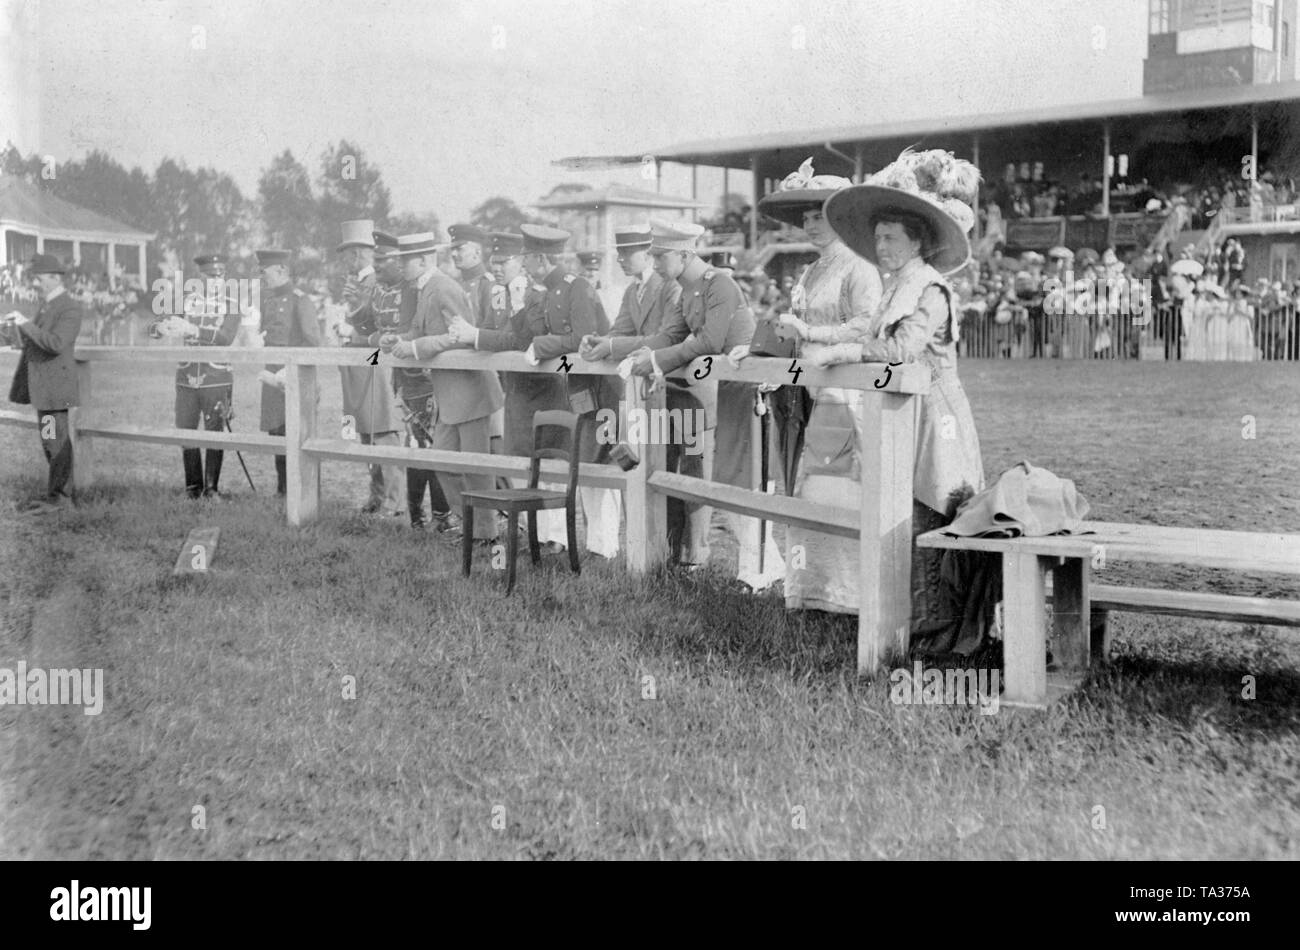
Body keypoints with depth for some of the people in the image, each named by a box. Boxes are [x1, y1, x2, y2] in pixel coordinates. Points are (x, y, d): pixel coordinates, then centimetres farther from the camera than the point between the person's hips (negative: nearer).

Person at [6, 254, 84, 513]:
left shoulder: (70, 310, -14)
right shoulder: (45, 305, 16)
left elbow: (56, 343, -27)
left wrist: (26, 324, -22)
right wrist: (20, 329, 4)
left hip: (54, 383, -9)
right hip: (41, 384, 9)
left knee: (55, 441, -5)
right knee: (51, 441, 12)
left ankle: (58, 497, 1)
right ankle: (57, 492, 19)